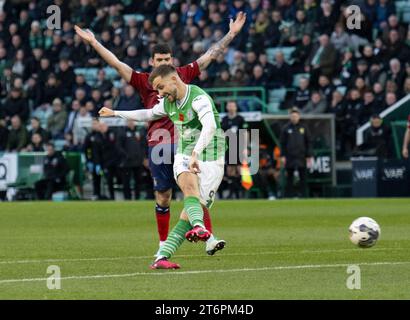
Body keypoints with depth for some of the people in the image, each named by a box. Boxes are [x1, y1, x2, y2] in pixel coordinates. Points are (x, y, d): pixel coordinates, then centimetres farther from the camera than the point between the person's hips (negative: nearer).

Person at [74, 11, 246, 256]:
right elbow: (116, 63, 2)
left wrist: (232, 34, 12)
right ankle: (164, 244, 20)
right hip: (158, 144, 0)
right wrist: (93, 42, -3)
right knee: (163, 197, 7)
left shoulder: (183, 76, 9)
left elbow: (210, 55, 13)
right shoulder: (144, 82, 6)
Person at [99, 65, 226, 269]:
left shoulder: (199, 99, -18)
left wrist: (195, 153, -48)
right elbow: (148, 114, 31)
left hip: (208, 159, -5)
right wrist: (116, 114, 37)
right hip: (183, 157, 5)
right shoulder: (169, 103, 9)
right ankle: (199, 227, -51)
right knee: (190, 187, -29)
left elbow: (210, 126, -36)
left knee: (188, 214, -10)